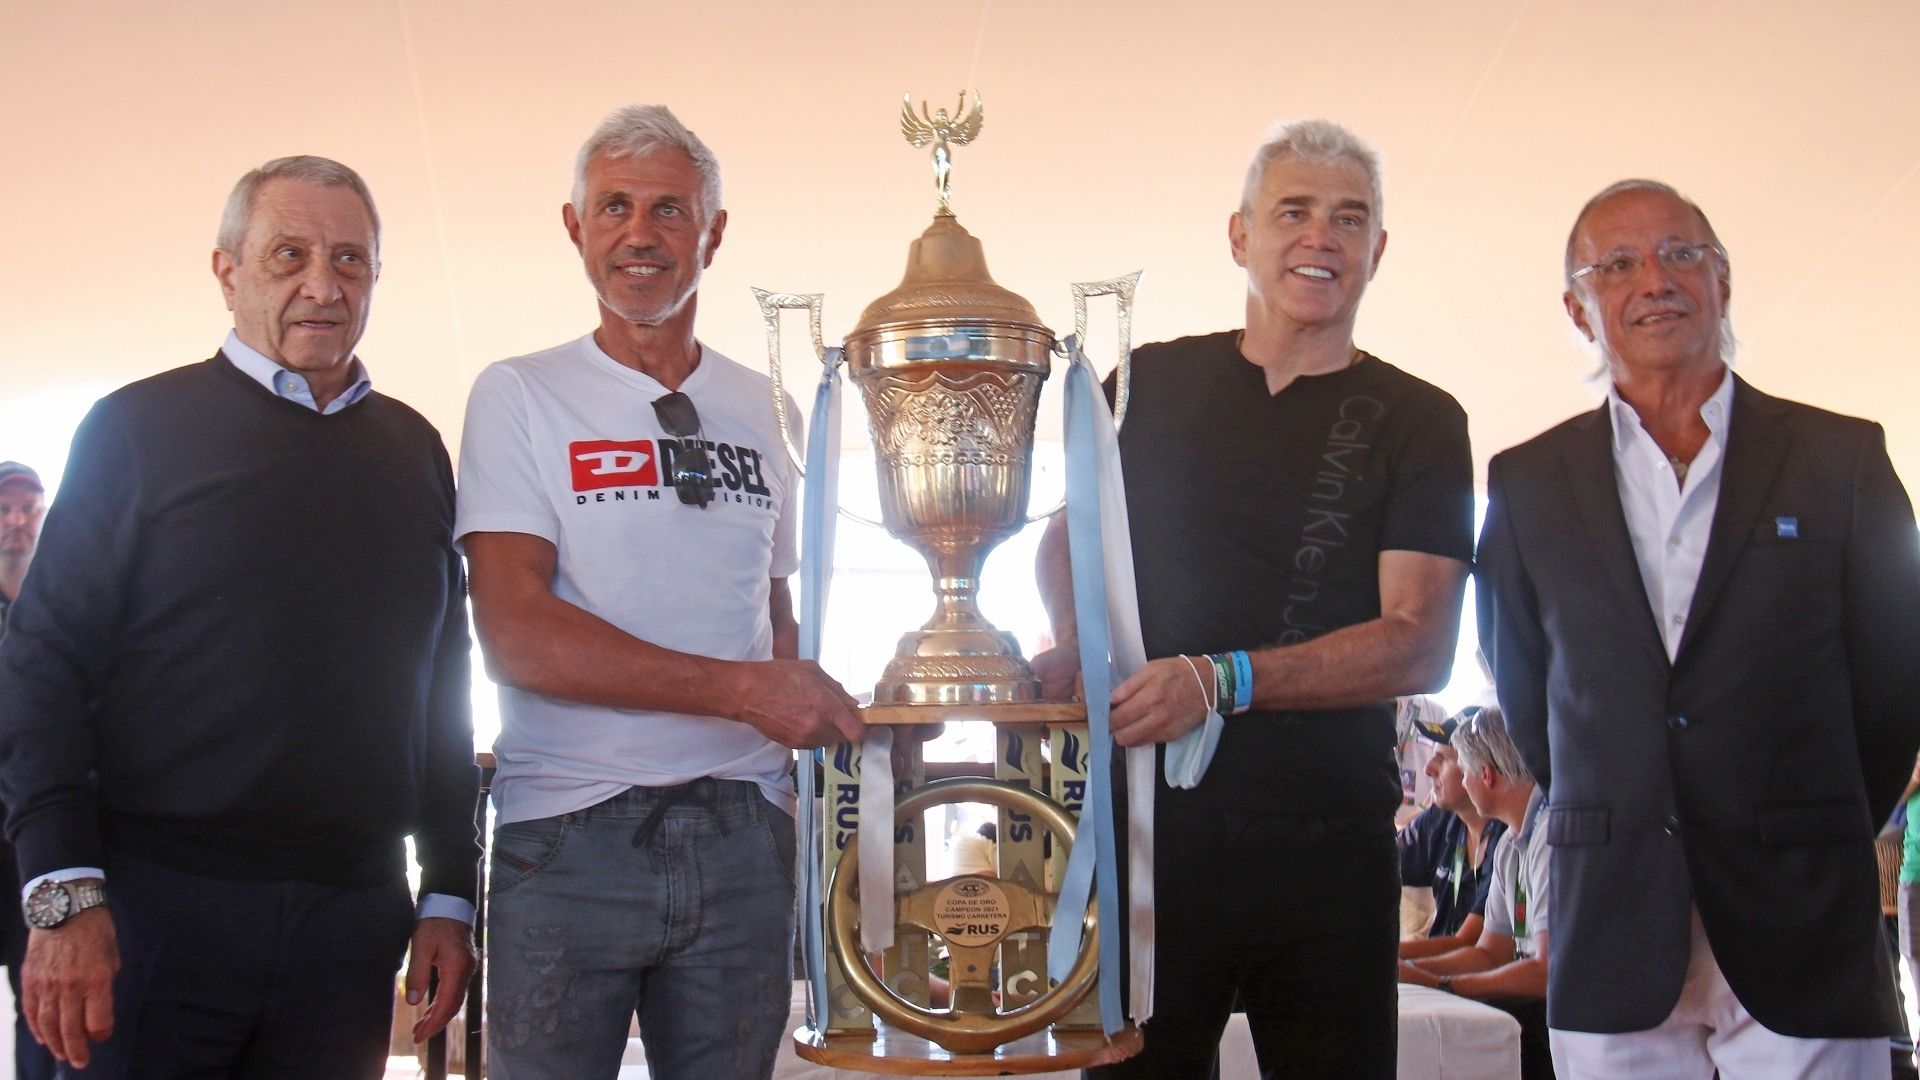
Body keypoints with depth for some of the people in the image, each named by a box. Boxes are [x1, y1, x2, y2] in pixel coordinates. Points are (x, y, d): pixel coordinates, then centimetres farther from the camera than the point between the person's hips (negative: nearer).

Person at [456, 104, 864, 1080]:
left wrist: (808, 725, 4)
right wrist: (740, 688, -15)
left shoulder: (763, 411, 13)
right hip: (568, 839, -3)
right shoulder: (520, 397, 0)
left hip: (741, 837, 4)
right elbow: (516, 633, -11)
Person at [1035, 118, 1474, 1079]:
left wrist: (1221, 678, -21)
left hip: (1328, 846, 0)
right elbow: (1067, 533, 19)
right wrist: (1072, 641, -4)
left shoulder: (1417, 422, 1)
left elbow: (1419, 646, -9)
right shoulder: (1152, 381, 7)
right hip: (1151, 822, 1)